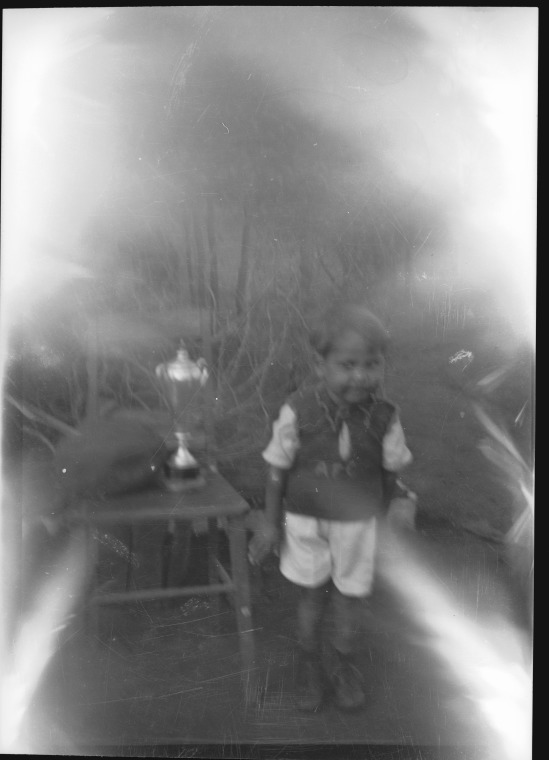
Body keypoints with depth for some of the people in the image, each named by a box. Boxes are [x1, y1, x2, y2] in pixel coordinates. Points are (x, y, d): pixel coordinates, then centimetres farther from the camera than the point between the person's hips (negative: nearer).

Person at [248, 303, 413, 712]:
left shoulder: (384, 415, -17)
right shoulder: (298, 410, -21)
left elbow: (391, 470, -1)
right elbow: (278, 468, -10)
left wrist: (383, 511, 10)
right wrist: (270, 522, -4)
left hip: (357, 522, 1)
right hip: (305, 519, -1)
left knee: (351, 594, 16)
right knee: (312, 593, 16)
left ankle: (342, 661, 43)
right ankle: (309, 661, 42)